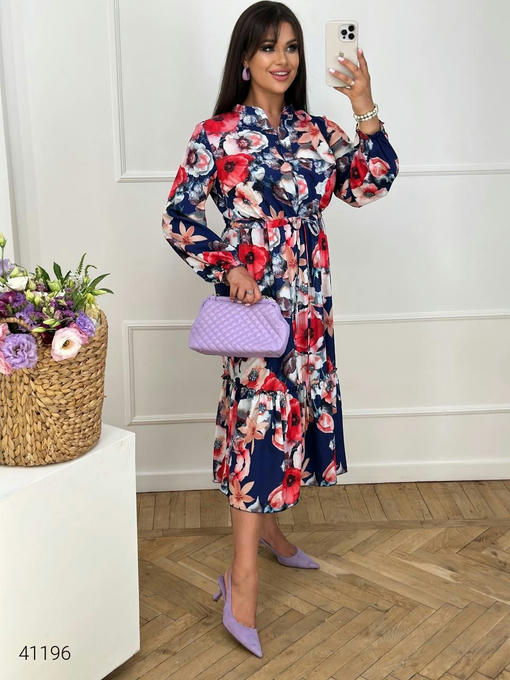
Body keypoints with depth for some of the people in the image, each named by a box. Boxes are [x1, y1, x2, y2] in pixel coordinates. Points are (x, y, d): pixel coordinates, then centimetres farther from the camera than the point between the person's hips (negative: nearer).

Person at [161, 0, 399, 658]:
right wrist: (228, 267, -17)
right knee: (259, 414, -8)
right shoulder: (216, 134, -6)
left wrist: (365, 108, -10)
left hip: (309, 296, 6)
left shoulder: (317, 131, 8)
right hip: (254, 295, -6)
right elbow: (178, 216, -5)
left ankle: (266, 524, 37)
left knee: (289, 408, 15)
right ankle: (242, 579, 1)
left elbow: (371, 184, -2)